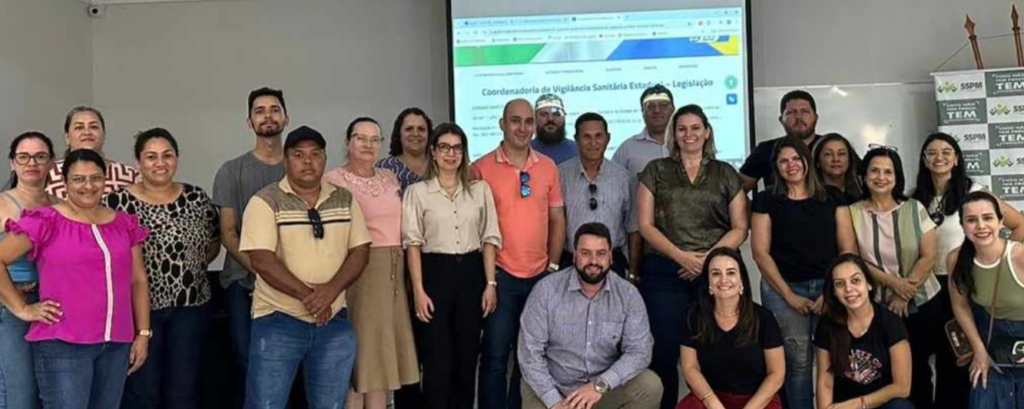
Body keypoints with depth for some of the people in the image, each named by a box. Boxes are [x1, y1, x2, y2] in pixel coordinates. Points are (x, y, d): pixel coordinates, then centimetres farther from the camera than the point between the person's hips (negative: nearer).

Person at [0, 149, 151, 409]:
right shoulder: (46, 221, -3)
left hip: (116, 344, 5)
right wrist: (22, 309, -5)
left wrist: (143, 333, 9)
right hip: (62, 345, -5)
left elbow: (138, 281, 13)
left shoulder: (125, 224, 10)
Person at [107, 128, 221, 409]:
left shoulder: (197, 198, 3)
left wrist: (189, 267, 2)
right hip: (138, 307, -2)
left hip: (190, 306, 3)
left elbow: (214, 244, 14)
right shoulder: (119, 202, -6)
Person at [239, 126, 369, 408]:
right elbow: (261, 260, -14)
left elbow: (360, 251, 2)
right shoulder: (265, 201, -6)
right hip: (278, 321, -4)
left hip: (334, 321, 4)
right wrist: (307, 295, -18)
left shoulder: (345, 200, 7)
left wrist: (330, 290, -14)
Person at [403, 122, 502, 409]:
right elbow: (413, 243, -3)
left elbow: (489, 238, 6)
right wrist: (419, 290, -10)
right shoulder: (417, 192, 1)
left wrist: (490, 283, -1)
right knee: (438, 358, 0)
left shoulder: (480, 189, 7)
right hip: (435, 274, -2)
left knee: (467, 355, 9)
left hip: (471, 273, 3)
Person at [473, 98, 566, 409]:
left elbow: (557, 219, 12)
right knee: (495, 355, 1)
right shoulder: (482, 168, -5)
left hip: (540, 275, 4)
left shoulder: (548, 167, 7)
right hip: (500, 275, -4)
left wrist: (553, 264, 5)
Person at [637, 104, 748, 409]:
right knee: (664, 354, -1)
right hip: (665, 273, 0)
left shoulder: (726, 174, 12)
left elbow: (740, 228, 7)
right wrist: (681, 256, -11)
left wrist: (708, 257, -9)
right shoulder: (655, 171, 9)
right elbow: (646, 225, 2)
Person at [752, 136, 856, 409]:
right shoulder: (767, 201, 4)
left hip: (828, 287, 1)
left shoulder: (832, 199, 8)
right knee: (798, 361, -1)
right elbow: (760, 252, -2)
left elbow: (848, 249, 4)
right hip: (783, 289, -1)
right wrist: (789, 295, -7)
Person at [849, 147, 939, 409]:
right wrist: (892, 282, -16)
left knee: (919, 368, 9)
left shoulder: (914, 208, -3)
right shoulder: (853, 213, -4)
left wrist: (904, 295, -12)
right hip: (878, 306, 0)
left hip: (922, 303, 1)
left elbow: (928, 256, -5)